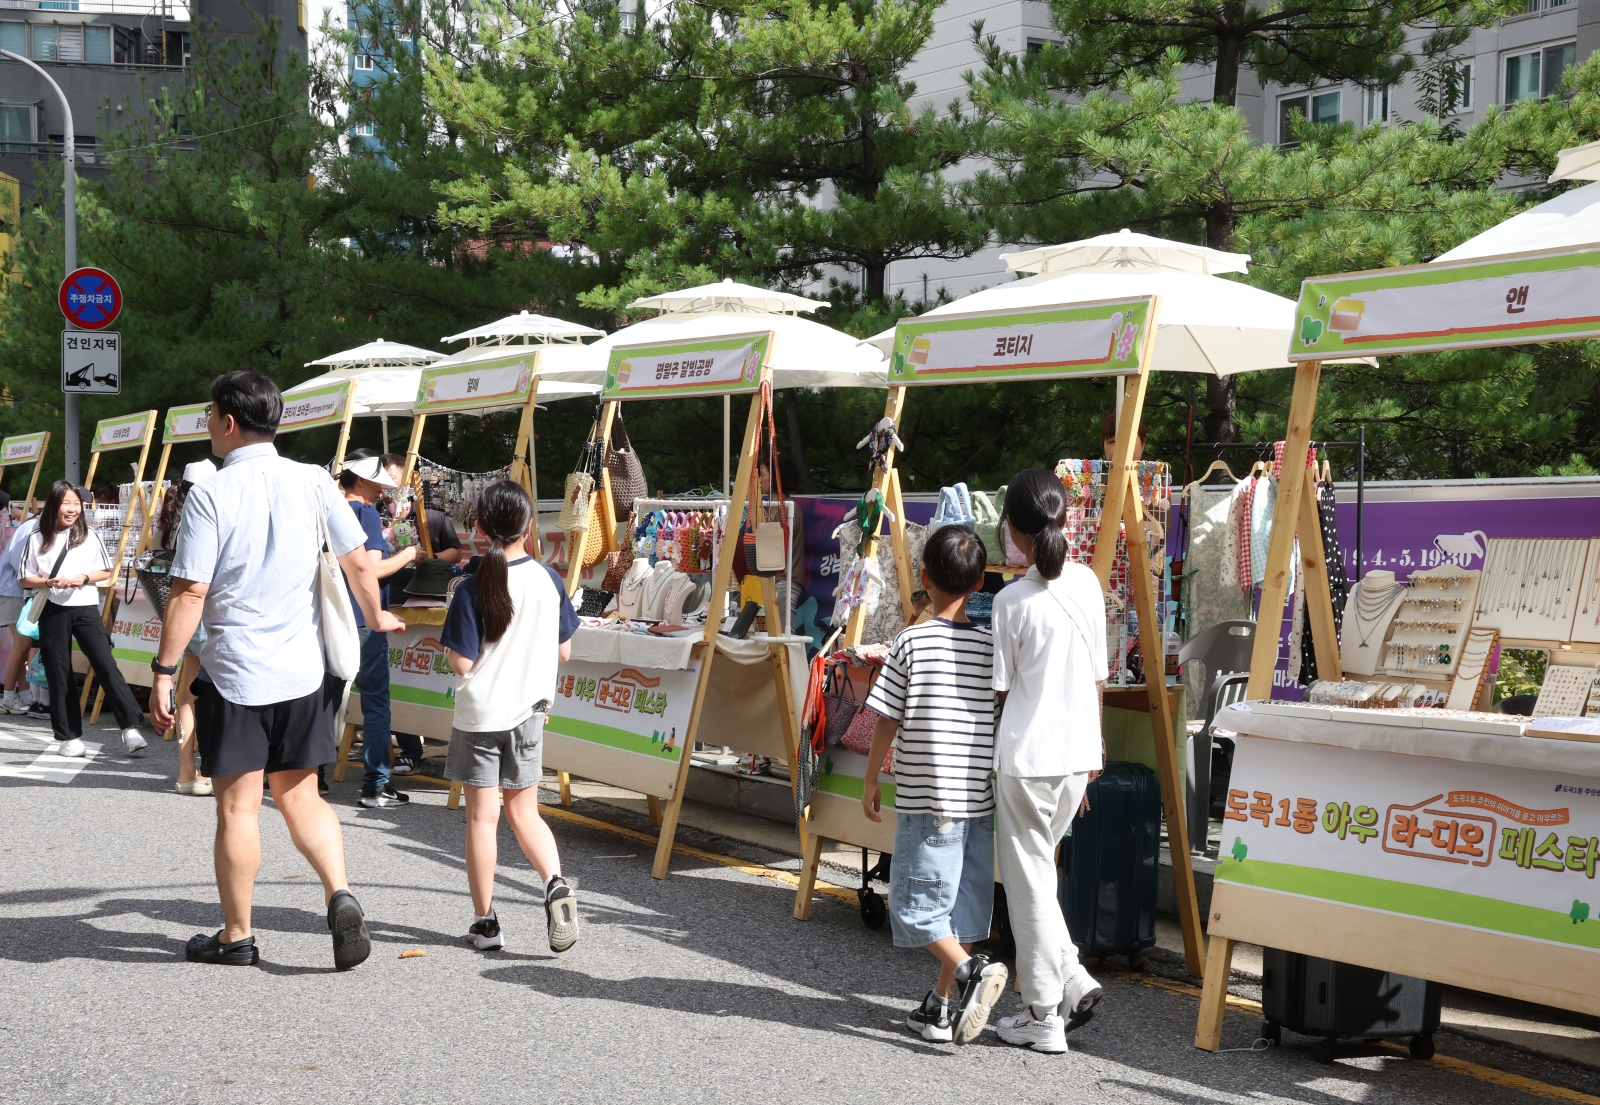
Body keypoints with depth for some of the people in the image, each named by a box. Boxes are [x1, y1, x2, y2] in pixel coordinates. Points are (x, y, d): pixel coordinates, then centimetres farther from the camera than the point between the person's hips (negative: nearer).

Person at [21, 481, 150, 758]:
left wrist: (85, 578, -11)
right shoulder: (38, 539, 2)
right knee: (58, 674, 4)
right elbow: (25, 579, 5)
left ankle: (130, 727, -12)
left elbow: (106, 572, 8)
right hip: (53, 611, 1)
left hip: (85, 609, -1)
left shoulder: (90, 537, 3)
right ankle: (70, 736, 12)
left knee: (106, 665, -10)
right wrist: (49, 582, -13)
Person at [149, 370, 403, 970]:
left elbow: (190, 592, -13)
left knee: (237, 806, 6)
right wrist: (375, 617, 22)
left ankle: (236, 936, 17)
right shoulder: (313, 482, 0)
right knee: (300, 795, 15)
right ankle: (341, 897, -4)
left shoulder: (210, 495, -11)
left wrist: (163, 670, -6)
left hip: (233, 673, -4)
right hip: (303, 671, 4)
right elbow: (358, 562, 4)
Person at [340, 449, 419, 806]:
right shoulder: (366, 513, -11)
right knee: (375, 700, -2)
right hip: (364, 619, -8)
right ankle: (375, 786, -1)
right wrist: (408, 554, -6)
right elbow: (374, 569, -19)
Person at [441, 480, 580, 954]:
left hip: (478, 715, -3)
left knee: (481, 817, 6)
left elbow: (461, 663, -15)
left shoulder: (474, 589, -15)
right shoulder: (550, 582, -4)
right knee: (524, 812, 15)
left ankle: (485, 922, 12)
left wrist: (451, 647, 5)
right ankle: (555, 884, -10)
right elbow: (564, 652, 4)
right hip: (529, 712, 3)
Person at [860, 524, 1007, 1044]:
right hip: (978, 798, 5)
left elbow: (886, 719, -4)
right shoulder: (991, 645, 3)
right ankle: (942, 1007, 14)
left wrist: (871, 781, 8)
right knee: (961, 904, 12)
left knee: (915, 904, 4)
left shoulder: (911, 642, -8)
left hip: (925, 797, -5)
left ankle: (969, 970, -16)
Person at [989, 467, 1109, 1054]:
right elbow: (1098, 679, 9)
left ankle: (1042, 1017, 10)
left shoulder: (1012, 600, -13)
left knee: (1029, 878, 4)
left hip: (1026, 754, -6)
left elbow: (998, 689, -7)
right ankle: (1070, 978, 11)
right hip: (1077, 751, 6)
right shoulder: (1088, 584, 2)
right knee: (1037, 867, 21)